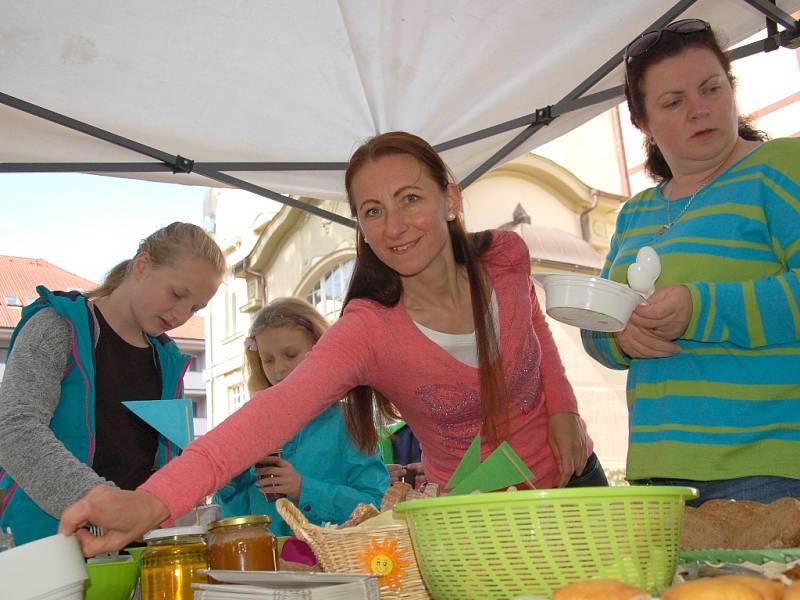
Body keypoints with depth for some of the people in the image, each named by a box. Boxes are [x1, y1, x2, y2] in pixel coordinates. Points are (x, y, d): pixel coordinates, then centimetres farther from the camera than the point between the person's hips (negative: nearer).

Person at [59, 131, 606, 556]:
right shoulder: (369, 331, -29)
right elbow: (279, 407, -47)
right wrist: (152, 500, -61)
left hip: (573, 478, 4)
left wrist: (562, 404, -5)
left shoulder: (508, 258, -17)